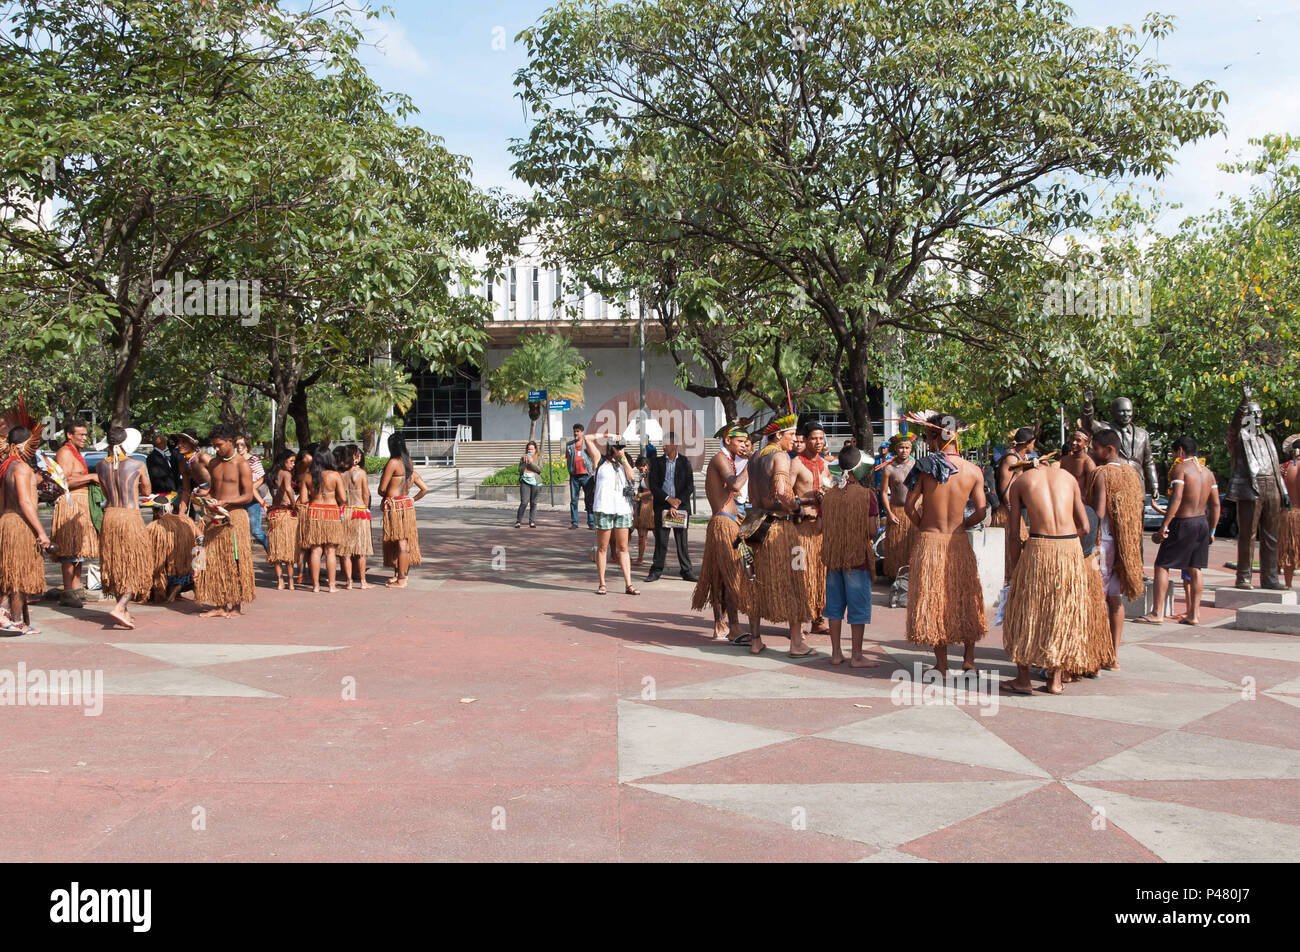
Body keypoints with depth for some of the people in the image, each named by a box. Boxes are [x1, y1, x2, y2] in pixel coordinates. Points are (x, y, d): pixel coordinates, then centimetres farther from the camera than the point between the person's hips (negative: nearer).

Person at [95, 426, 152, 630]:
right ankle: (120, 608, -13)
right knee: (136, 567, 3)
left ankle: (124, 611, 21)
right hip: (130, 517, -5)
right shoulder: (137, 465, -8)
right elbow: (147, 491, 7)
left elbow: (107, 493, 14)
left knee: (117, 566, 15)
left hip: (110, 516, 5)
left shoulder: (101, 466, 2)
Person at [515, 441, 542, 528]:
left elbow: (540, 469, -2)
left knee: (533, 503, 2)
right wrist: (525, 462, -8)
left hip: (535, 481, 1)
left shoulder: (538, 458, 11)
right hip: (525, 481, -1)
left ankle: (532, 522, 8)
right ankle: (518, 521, -1)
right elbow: (520, 470, 5)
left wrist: (531, 463, -11)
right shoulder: (523, 458, 12)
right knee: (524, 502, -9)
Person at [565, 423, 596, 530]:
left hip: (586, 475, -3)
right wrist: (570, 470, 8)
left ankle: (591, 523, -1)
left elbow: (594, 458, 7)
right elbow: (567, 459, 18)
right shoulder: (569, 445, 12)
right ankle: (574, 522, 8)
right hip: (574, 476, 3)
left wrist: (593, 471, 0)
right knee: (573, 499, 3)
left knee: (589, 500, -3)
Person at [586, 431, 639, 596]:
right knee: (602, 548, 2)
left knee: (623, 548, 4)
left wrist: (624, 458, -2)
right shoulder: (601, 460, 6)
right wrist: (607, 435, 4)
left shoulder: (623, 464, 16)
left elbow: (632, 476, -3)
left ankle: (628, 585, 2)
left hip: (623, 508, 3)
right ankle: (602, 584, 7)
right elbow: (589, 439, 1)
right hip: (604, 508, -3)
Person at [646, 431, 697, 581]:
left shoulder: (685, 462, 5)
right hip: (662, 506, 0)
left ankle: (687, 571, 9)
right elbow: (653, 486, 0)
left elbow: (690, 486, 2)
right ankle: (656, 571, 9)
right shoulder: (657, 462, 6)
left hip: (681, 505, 0)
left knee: (682, 540, 2)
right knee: (661, 540, 1)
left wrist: (677, 502, -8)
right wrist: (668, 499, -10)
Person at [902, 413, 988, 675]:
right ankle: (968, 659, 20)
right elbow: (981, 512, -3)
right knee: (965, 600, 17)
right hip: (959, 542, 2)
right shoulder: (973, 470, -4)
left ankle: (942, 665, 12)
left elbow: (910, 506, -8)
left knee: (933, 602, 8)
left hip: (929, 541, -2)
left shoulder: (925, 466, -9)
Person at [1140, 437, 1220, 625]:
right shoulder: (1207, 471, 12)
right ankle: (1194, 614, 13)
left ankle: (1158, 613, -3)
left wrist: (1165, 525, -22)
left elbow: (1176, 498, -22)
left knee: (1162, 566, 0)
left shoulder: (1180, 468, -10)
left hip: (1182, 523, -7)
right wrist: (1211, 530, 18)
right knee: (1194, 569, 13)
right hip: (1202, 522, 7)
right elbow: (1215, 504, 12)